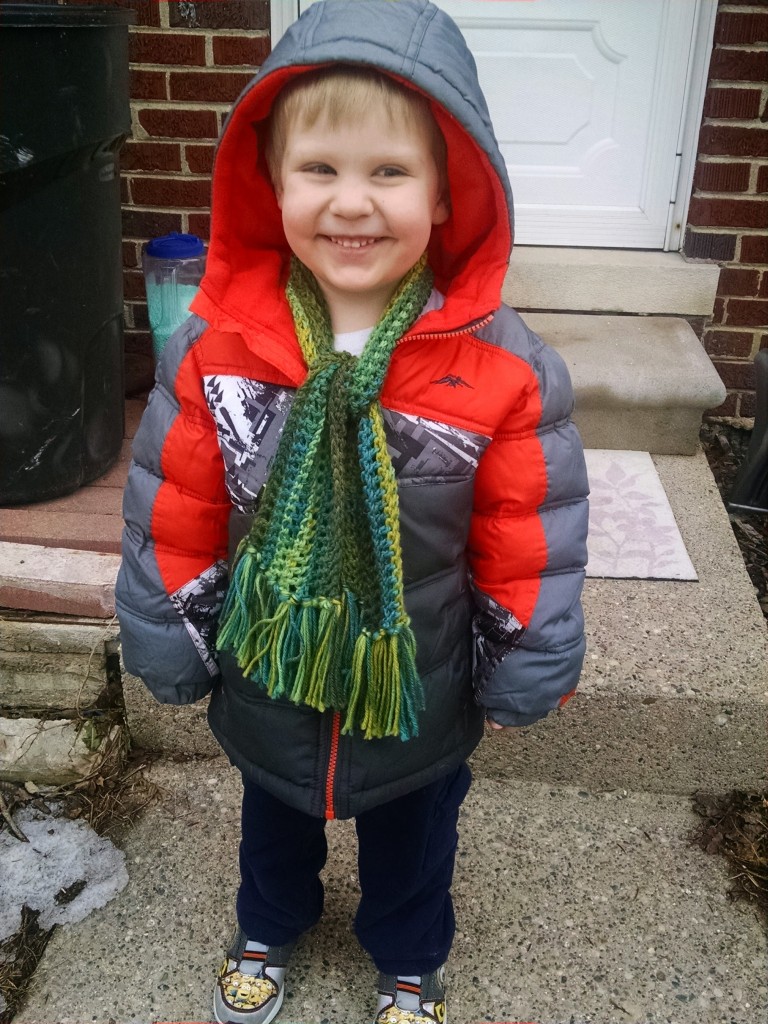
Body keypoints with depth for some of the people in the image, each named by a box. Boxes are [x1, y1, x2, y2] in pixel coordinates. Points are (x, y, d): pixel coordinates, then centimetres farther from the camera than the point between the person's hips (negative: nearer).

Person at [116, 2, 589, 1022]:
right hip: (267, 682, 2)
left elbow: (530, 544, -14)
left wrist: (521, 676, -6)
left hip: (422, 695, -1)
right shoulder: (215, 349, -19)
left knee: (413, 835, 27)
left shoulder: (502, 367, -24)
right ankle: (269, 928, 63)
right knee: (275, 819, 30)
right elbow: (172, 520, -9)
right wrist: (172, 650, -1)